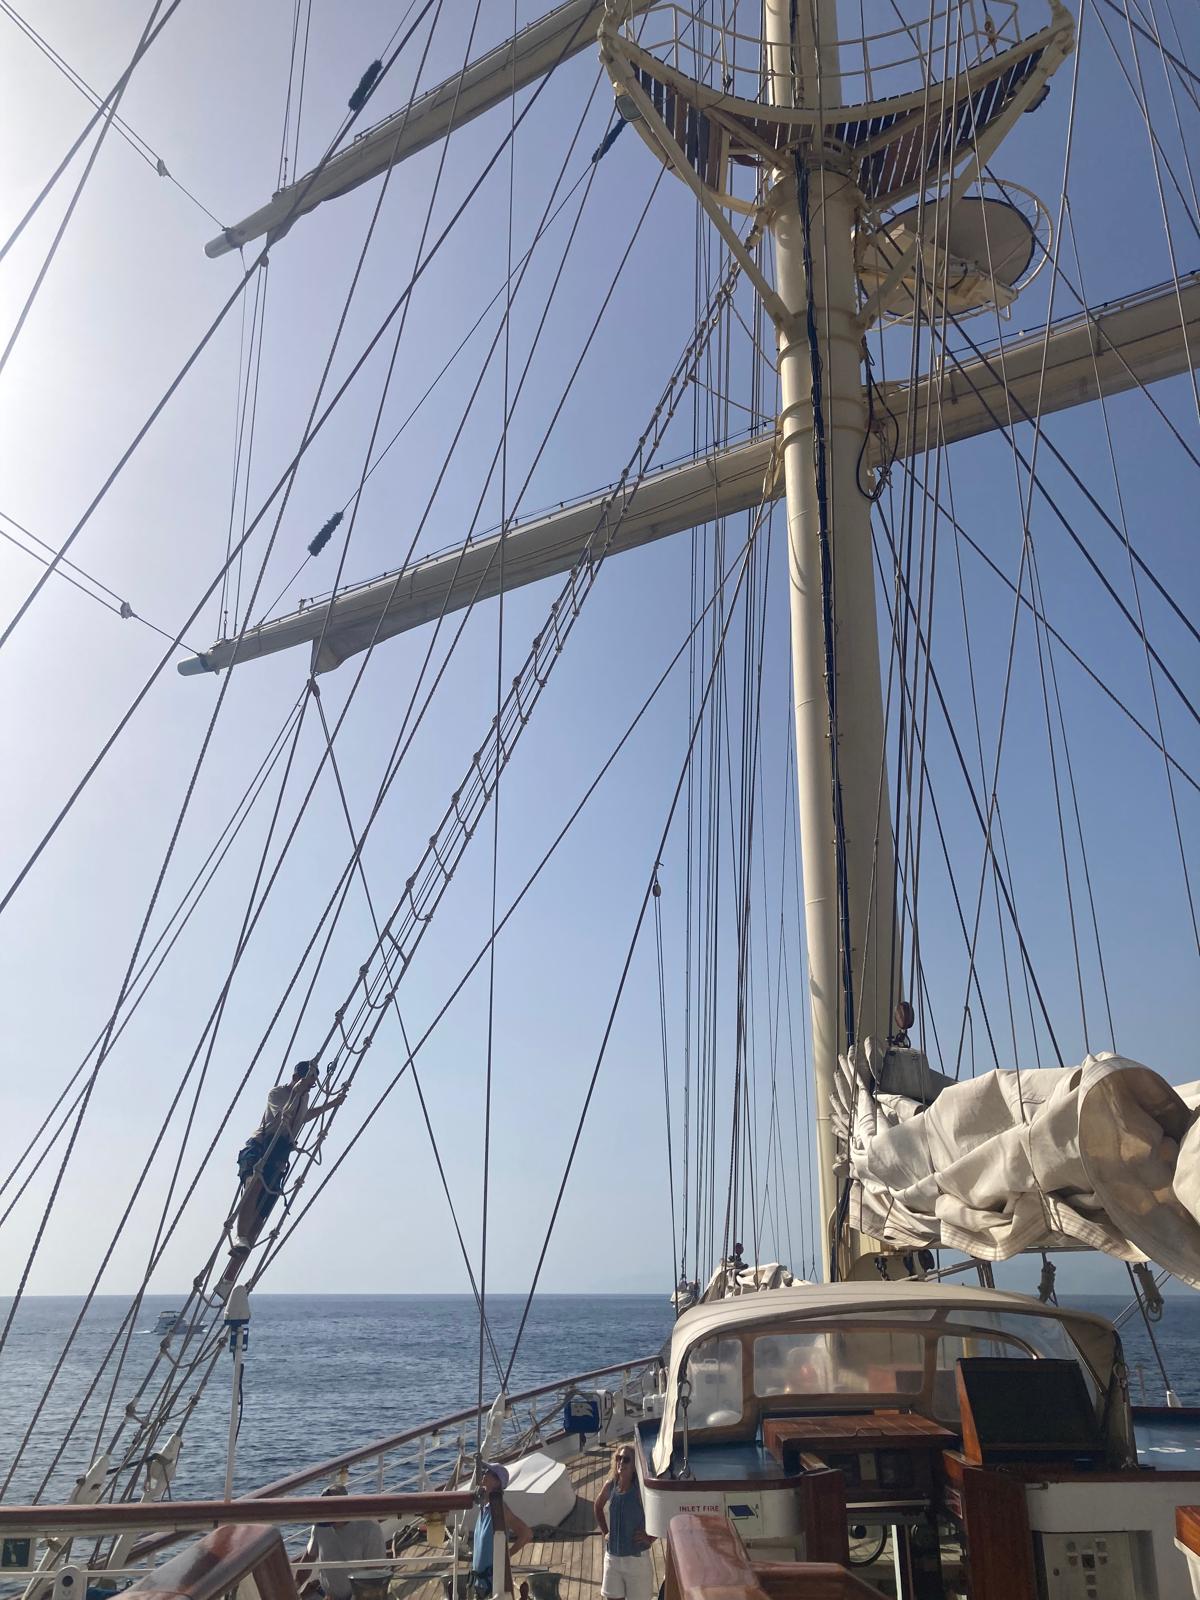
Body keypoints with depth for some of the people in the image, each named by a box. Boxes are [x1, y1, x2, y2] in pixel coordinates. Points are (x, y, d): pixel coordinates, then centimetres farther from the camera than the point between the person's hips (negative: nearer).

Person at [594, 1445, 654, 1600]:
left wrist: (651, 1538, -15)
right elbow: (598, 1506, 19)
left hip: (636, 1558, -4)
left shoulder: (640, 1490, -18)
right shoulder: (610, 1486, -3)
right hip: (612, 1557, 4)